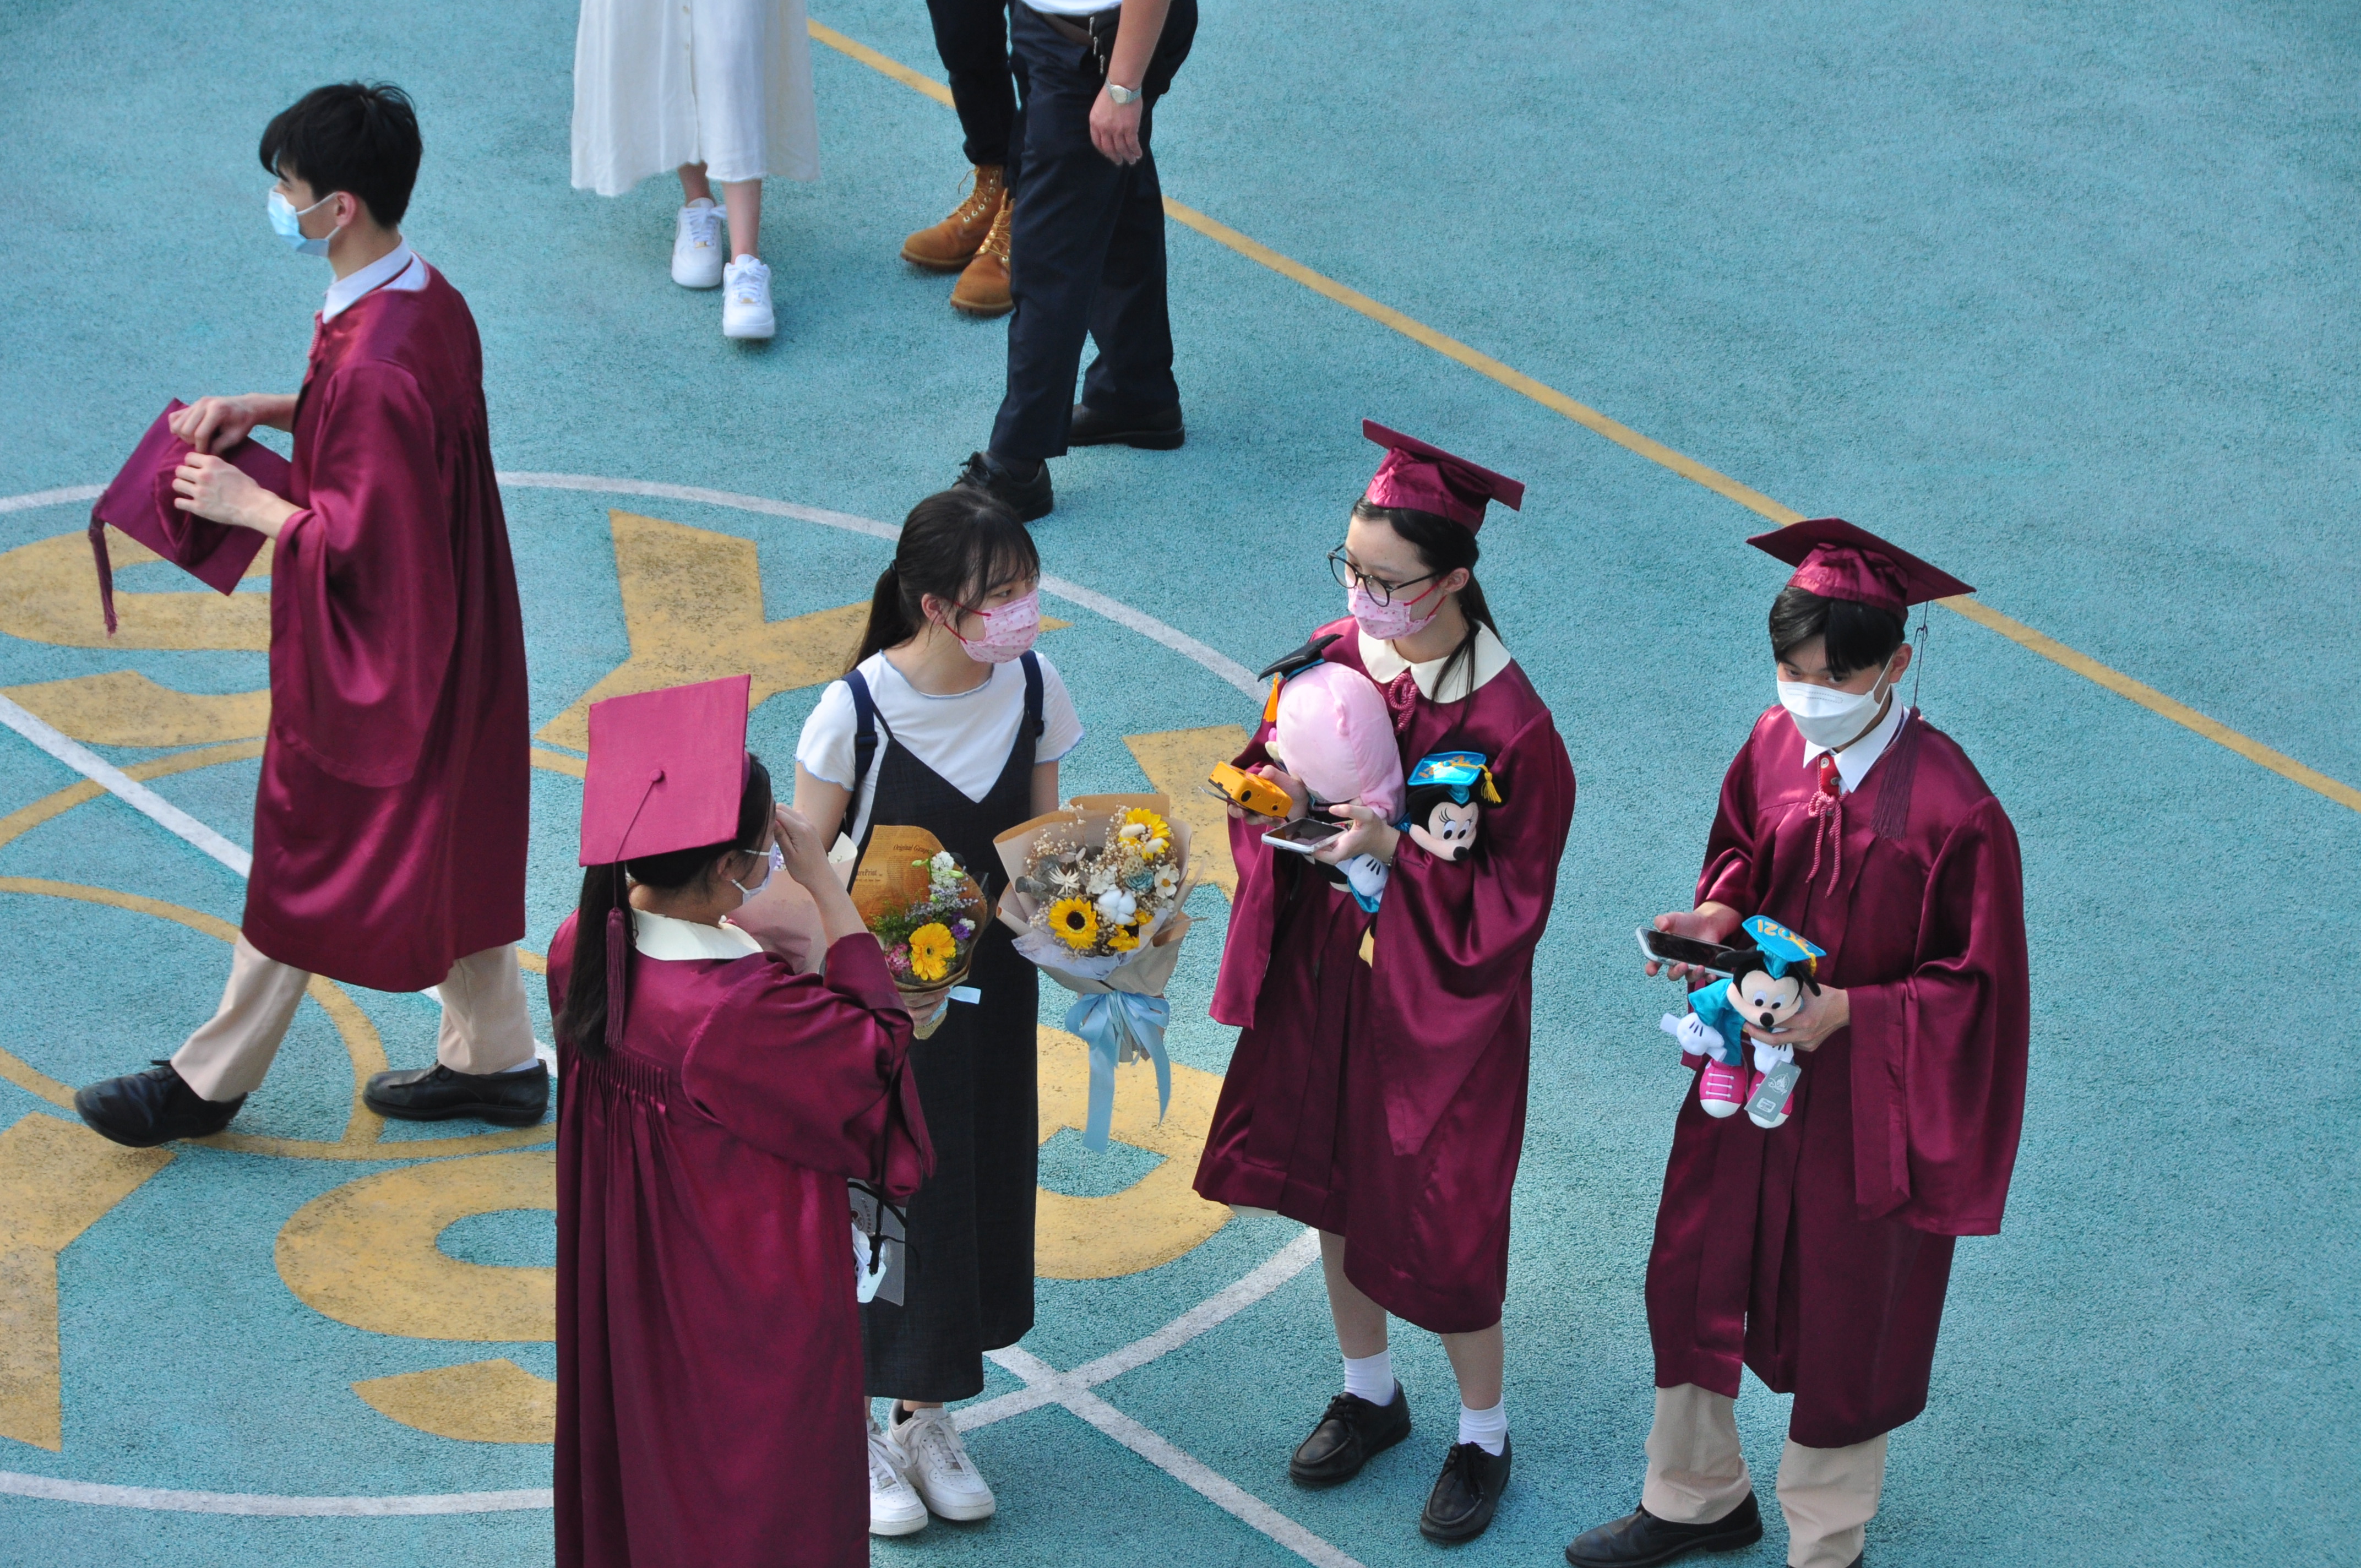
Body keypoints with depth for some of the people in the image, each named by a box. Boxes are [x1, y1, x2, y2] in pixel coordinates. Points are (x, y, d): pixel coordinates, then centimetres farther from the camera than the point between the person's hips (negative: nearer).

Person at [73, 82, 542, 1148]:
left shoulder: (374, 362, -33)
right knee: (450, 843, 21)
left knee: (304, 865, 8)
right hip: (446, 639, 9)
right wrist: (267, 410, 3)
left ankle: (211, 1082, 24)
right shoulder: (430, 300, -3)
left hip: (366, 659, -9)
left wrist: (248, 506, -16)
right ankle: (495, 1060, 33)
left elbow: (365, 539, -29)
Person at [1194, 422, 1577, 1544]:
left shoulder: (1507, 723, -24)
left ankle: (1483, 1433, 29)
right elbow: (1269, 777, 7)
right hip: (1327, 975, 6)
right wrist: (1278, 792, -16)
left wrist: (1399, 852, -29)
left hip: (1441, 1002, -6)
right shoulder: (1336, 658, -6)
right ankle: (1368, 1390, 43)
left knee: (1436, 1219, 5)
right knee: (1335, 1179, 20)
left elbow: (1511, 898, -18)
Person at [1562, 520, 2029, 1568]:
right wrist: (1718, 915, -9)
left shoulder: (1950, 810, -26)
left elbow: (1976, 986, -18)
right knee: (1692, 1276, 18)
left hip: (1865, 1091, -6)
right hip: (1749, 1060, 6)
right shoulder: (1776, 744, -8)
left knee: (1839, 1321, 12)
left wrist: (1849, 1010, -27)